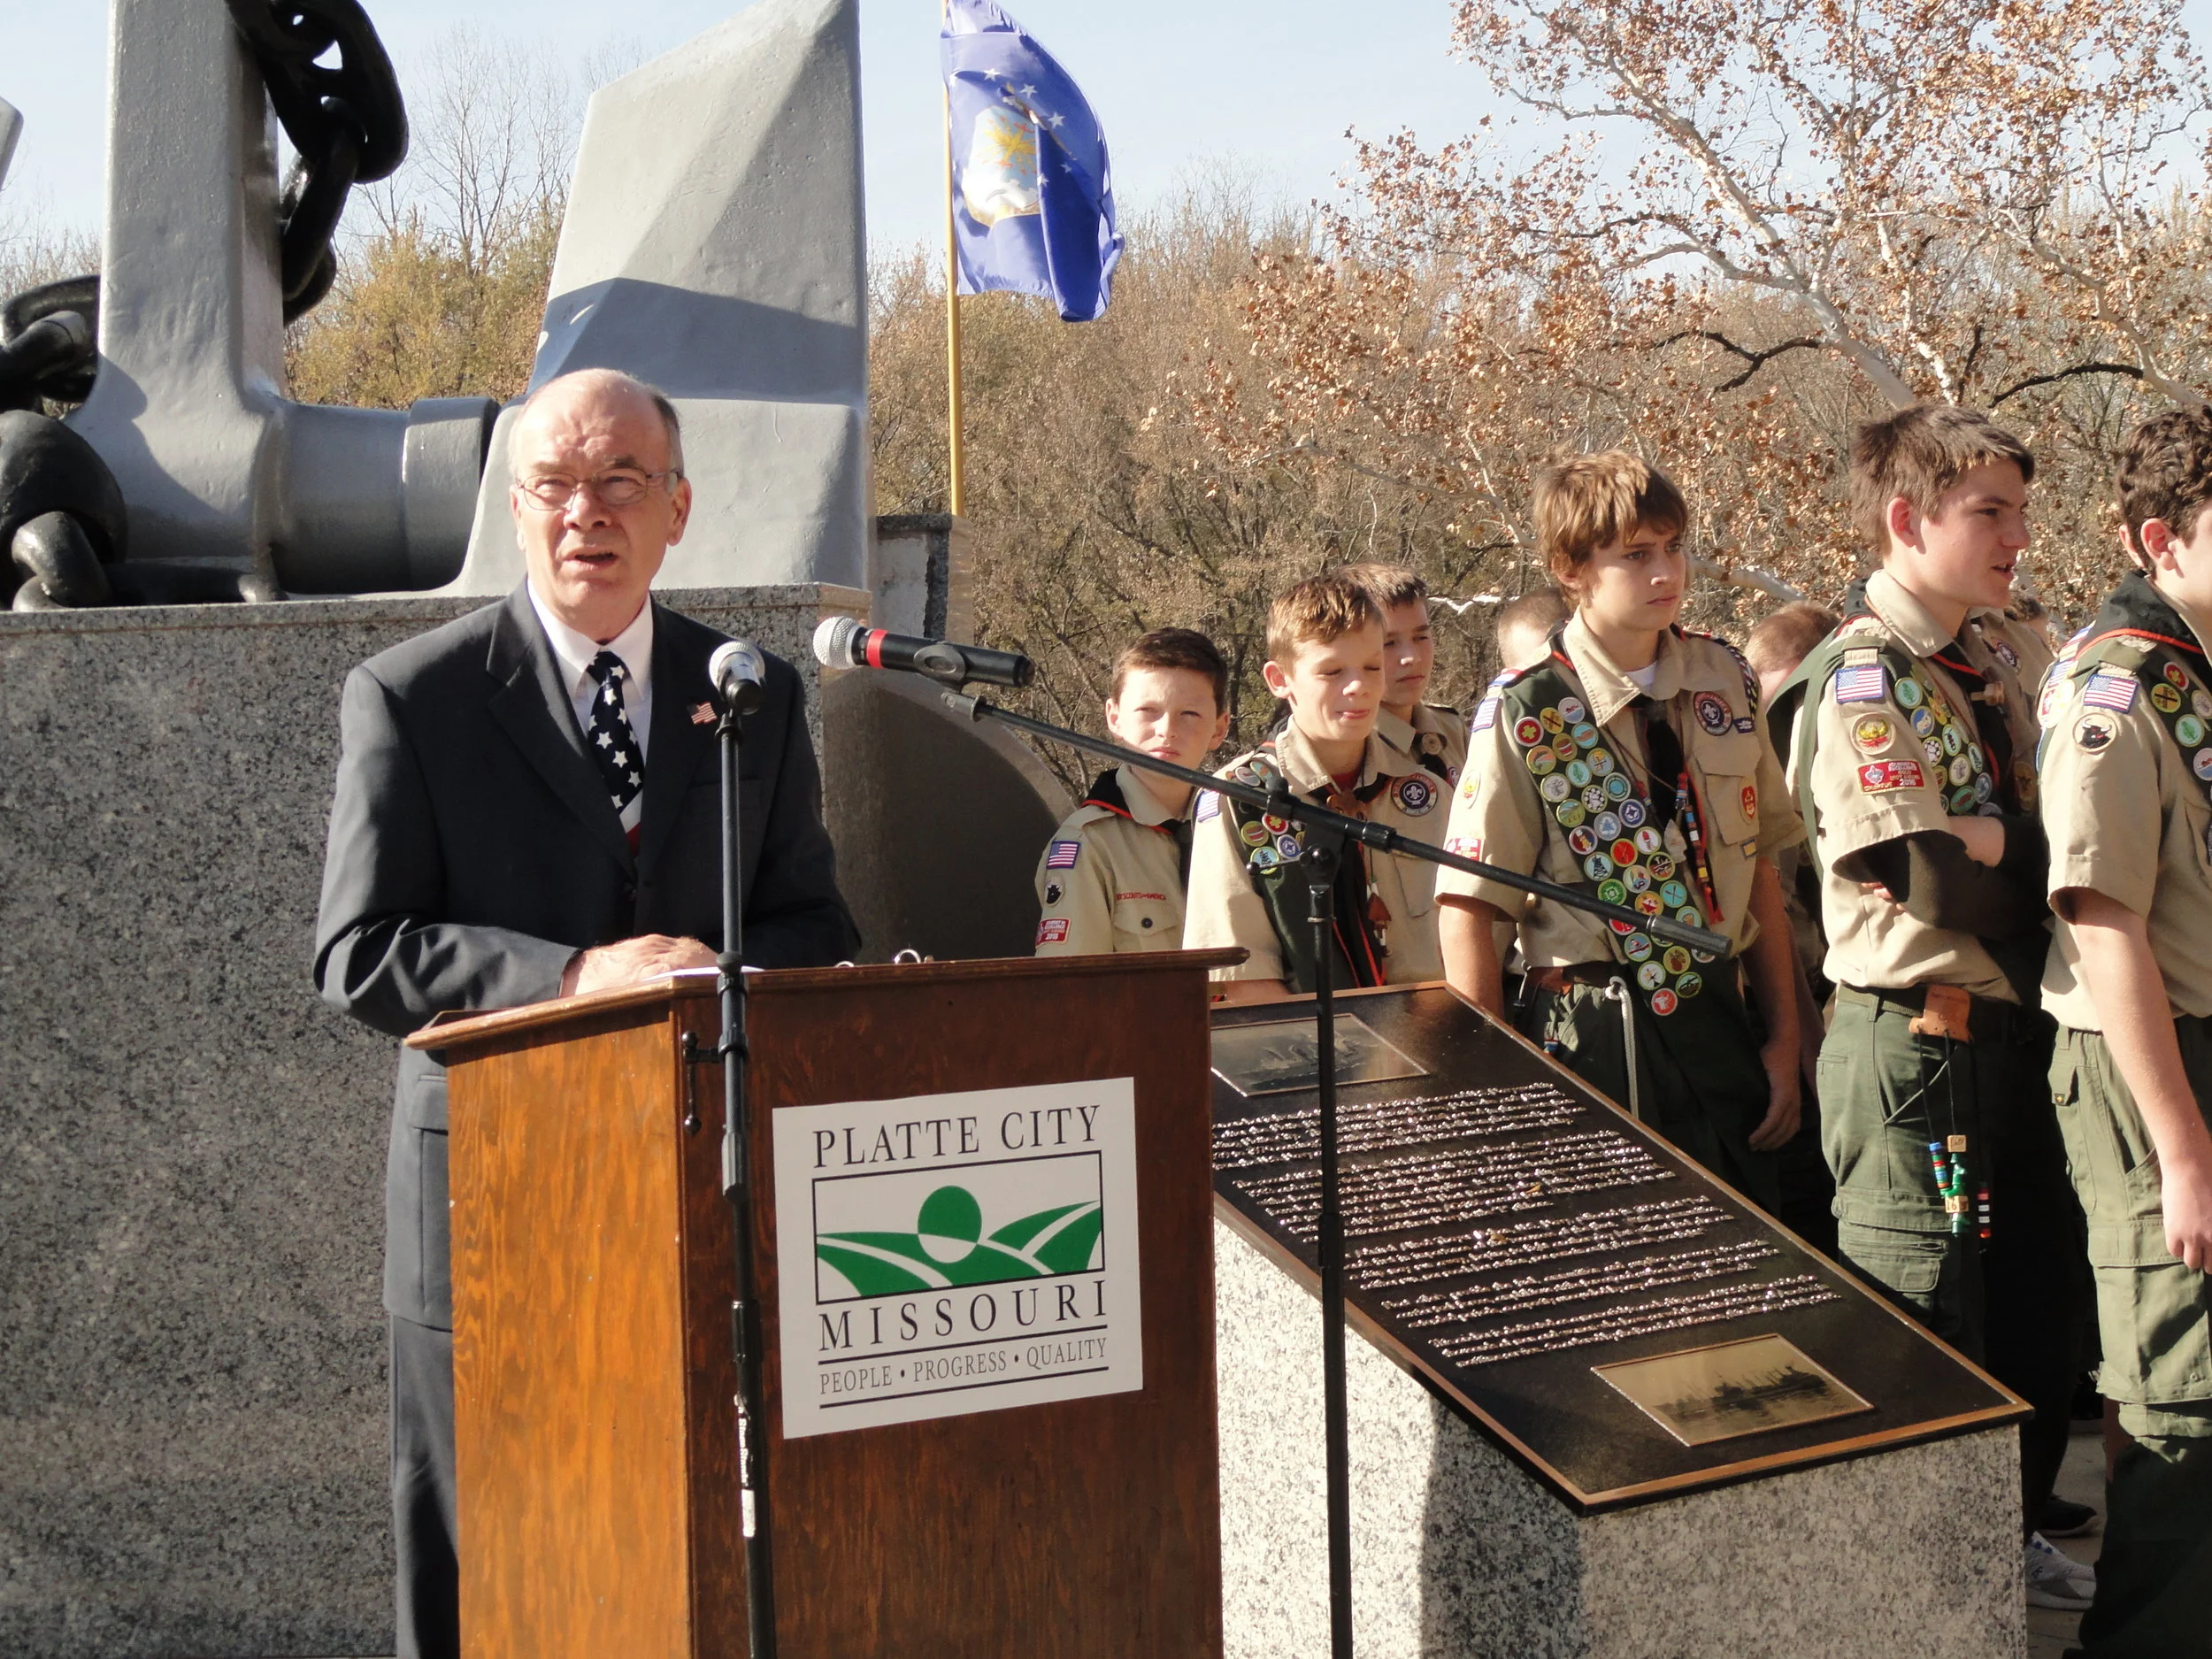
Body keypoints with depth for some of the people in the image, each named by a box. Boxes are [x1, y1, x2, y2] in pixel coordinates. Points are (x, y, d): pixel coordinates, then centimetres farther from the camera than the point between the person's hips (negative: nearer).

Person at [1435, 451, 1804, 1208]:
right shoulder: (1527, 714, -9)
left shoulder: (1725, 682, 5)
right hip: (1591, 1043, -4)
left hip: (1719, 1029, 5)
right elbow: (1467, 912, -9)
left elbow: (1757, 865, 11)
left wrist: (1784, 1037, 10)